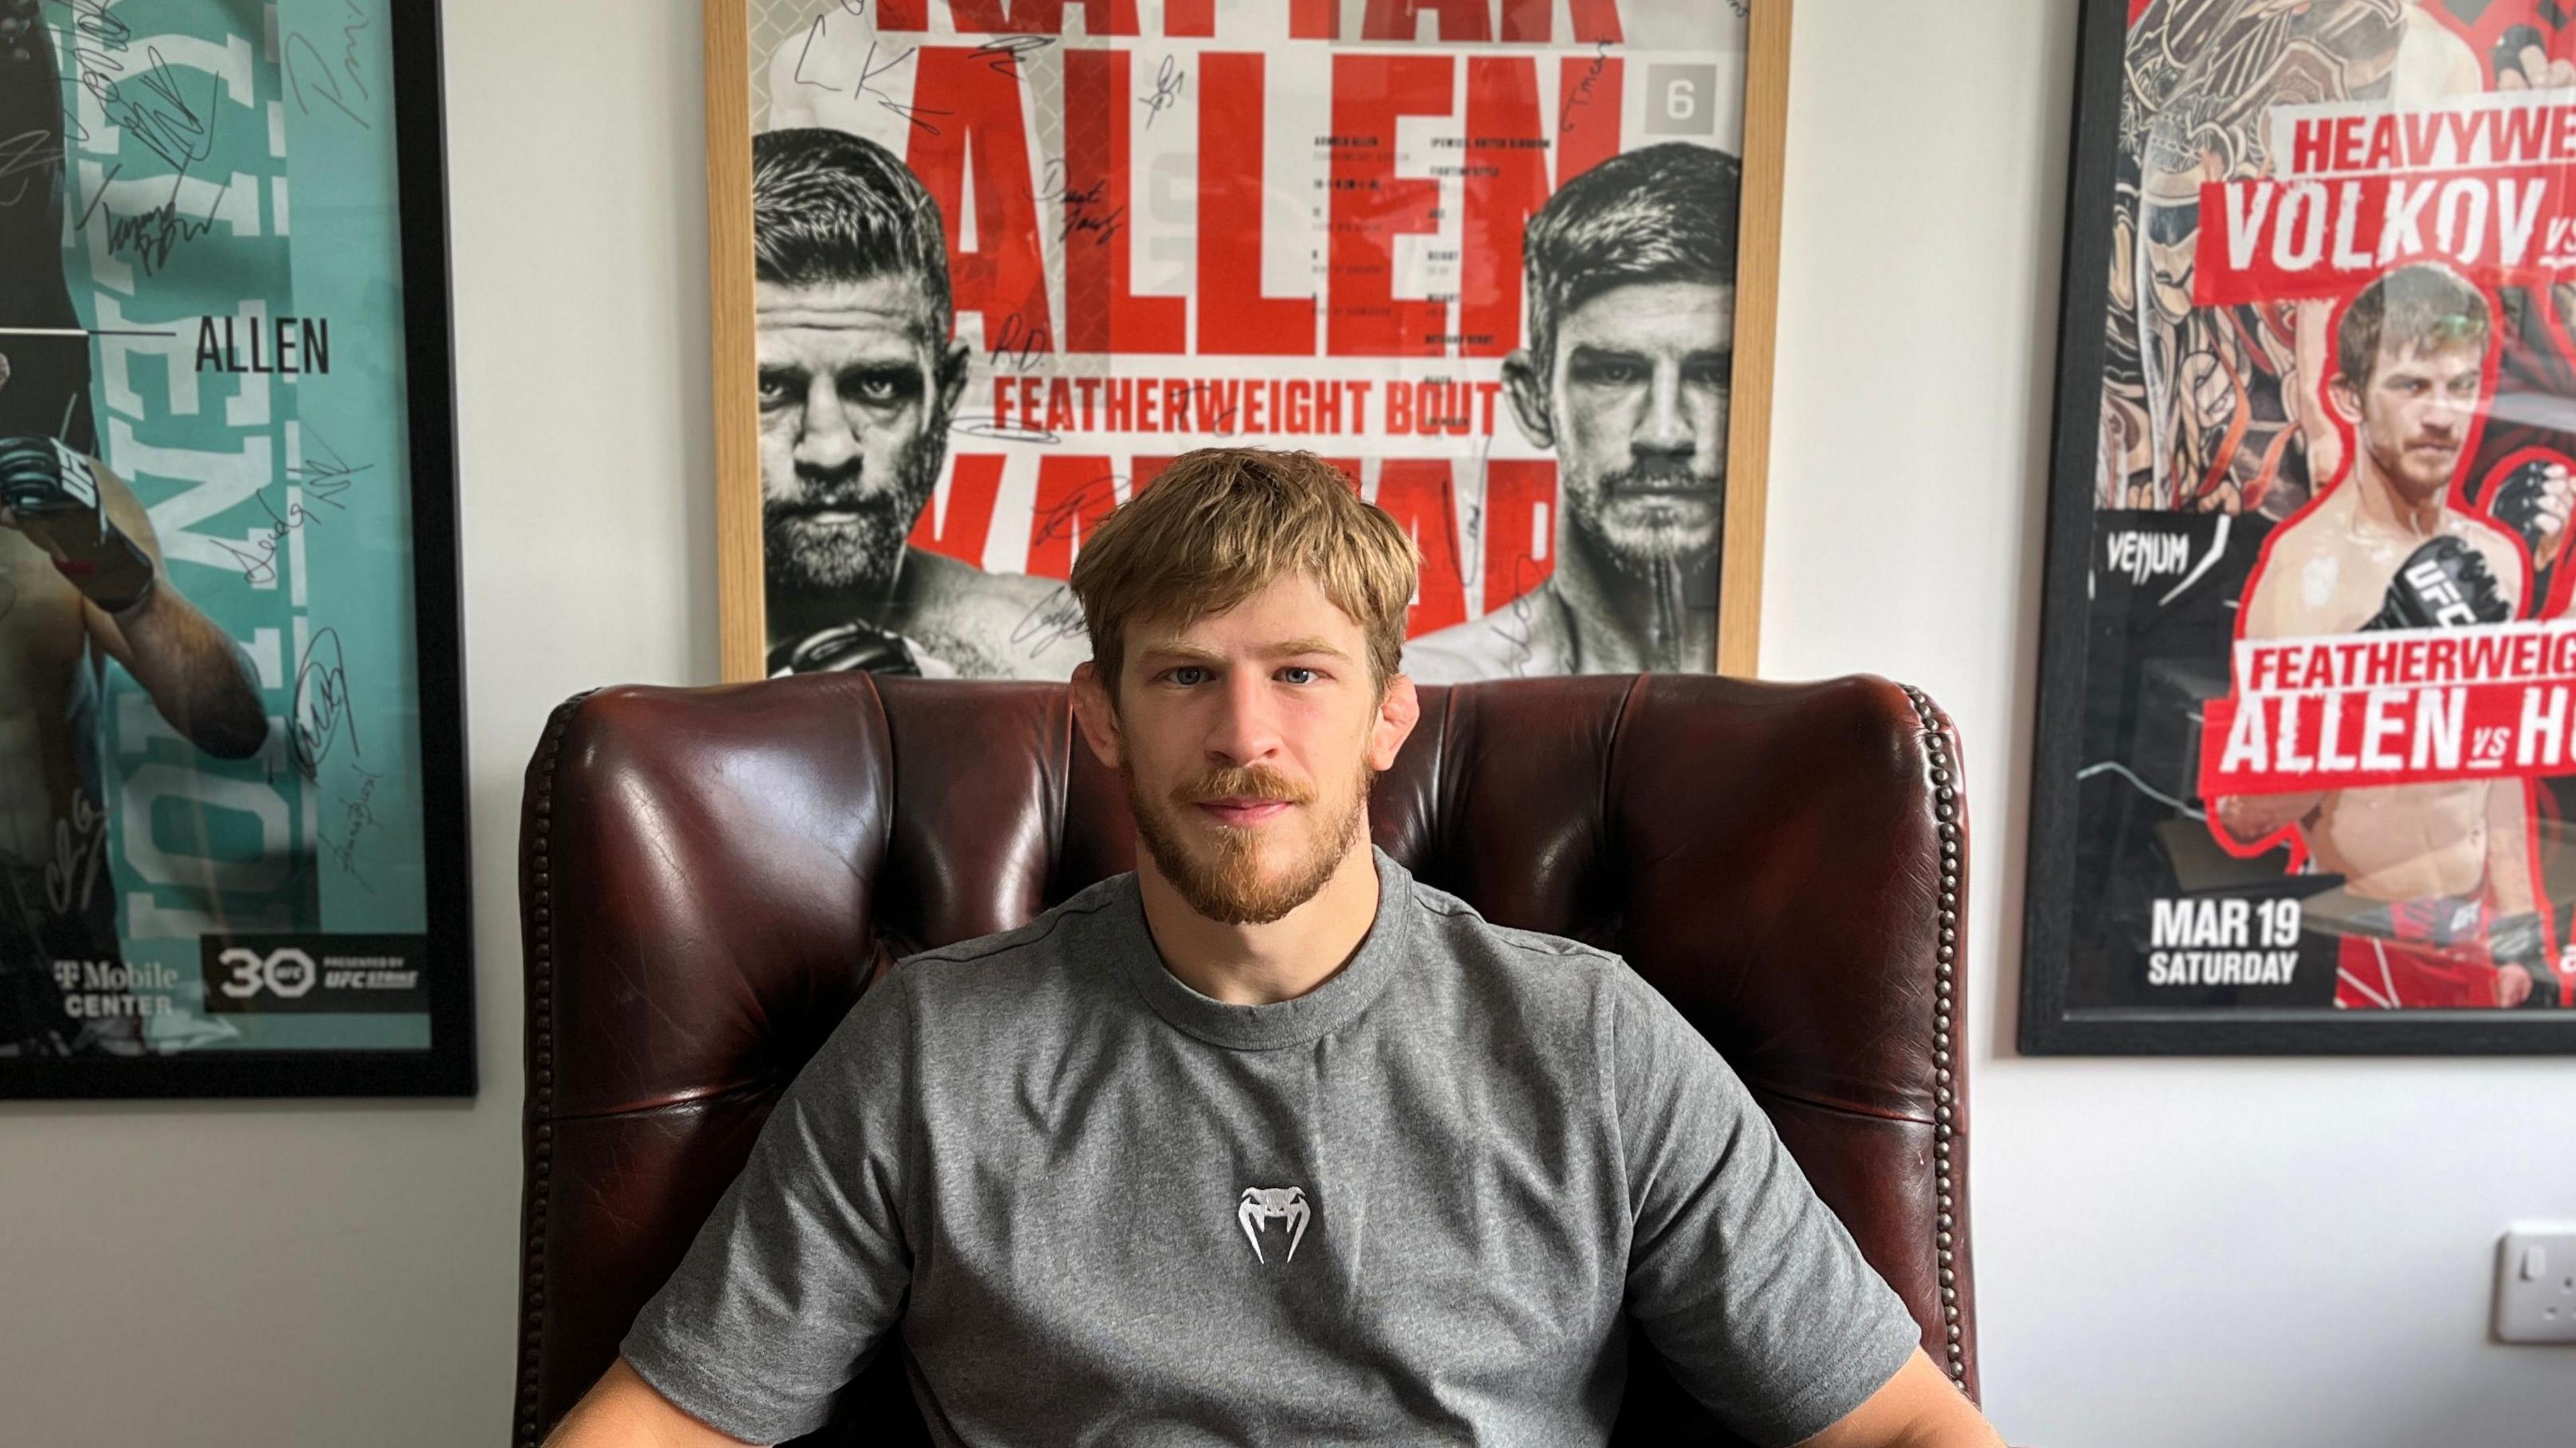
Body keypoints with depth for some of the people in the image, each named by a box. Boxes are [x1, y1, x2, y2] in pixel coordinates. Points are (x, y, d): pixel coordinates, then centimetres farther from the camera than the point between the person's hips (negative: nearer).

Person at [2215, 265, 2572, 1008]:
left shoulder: (2495, 556, 5)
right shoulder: (2306, 562, -17)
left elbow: (2498, 768, 14)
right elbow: (2242, 815, -24)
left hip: (2483, 940, 6)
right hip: (2365, 949, -6)